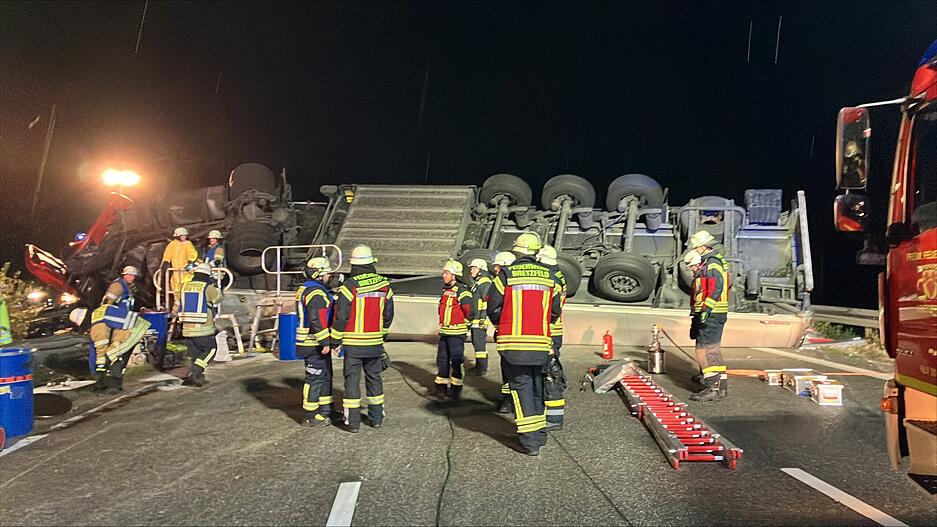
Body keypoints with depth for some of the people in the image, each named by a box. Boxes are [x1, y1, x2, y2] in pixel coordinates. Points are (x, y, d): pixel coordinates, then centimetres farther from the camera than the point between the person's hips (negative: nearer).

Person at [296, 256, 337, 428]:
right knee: (316, 378, -3)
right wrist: (325, 342, -25)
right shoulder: (316, 292, -19)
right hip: (315, 344, -11)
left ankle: (326, 410, 27)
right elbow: (317, 320, -27)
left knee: (325, 376, 17)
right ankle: (310, 416, 6)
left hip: (315, 343, 11)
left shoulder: (306, 289, 15)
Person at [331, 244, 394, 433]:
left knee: (352, 378, 4)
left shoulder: (350, 285, -12)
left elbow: (341, 316, -12)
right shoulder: (384, 285, 1)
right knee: (374, 377, 15)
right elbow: (388, 315, 9)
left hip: (353, 343, -4)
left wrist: (335, 340, 0)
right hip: (375, 343, 4)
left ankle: (353, 421, 7)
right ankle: (377, 417, 23)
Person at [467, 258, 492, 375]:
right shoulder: (476, 283, 19)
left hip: (480, 319, -10)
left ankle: (482, 368, 1)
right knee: (476, 343, 16)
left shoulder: (485, 283, -14)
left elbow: (487, 303, -20)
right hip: (474, 319, 10)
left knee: (480, 343, -6)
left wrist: (482, 319, -23)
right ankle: (478, 366, 25)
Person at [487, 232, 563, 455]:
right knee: (537, 385, 18)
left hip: (513, 342, -3)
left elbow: (494, 309, -2)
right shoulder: (549, 277, 6)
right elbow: (555, 311, 8)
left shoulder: (506, 275, -5)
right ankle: (540, 433, 30)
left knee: (521, 387, 4)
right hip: (541, 343, 4)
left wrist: (503, 326, 18)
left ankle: (531, 440, 2)